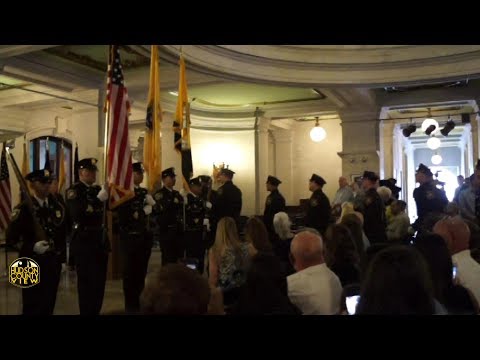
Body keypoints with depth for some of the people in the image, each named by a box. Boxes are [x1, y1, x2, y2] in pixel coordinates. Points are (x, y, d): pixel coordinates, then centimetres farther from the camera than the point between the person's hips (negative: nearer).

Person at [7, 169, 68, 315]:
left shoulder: (57, 206, 8)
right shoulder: (23, 208, -8)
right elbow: (11, 238, -12)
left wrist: (63, 252, 11)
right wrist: (32, 247, -23)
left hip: (54, 263, 5)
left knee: (49, 305, 12)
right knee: (33, 306, 2)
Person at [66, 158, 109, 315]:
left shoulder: (98, 189, 15)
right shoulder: (73, 190, -7)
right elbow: (76, 212, -25)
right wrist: (98, 199, -29)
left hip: (100, 240, 6)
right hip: (83, 241, -6)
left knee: (99, 280, 10)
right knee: (86, 280, -1)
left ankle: (96, 311, 23)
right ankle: (86, 312, 11)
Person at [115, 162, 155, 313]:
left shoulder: (144, 192, 13)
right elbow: (124, 215, -17)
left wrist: (140, 213, -10)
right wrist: (142, 213, -9)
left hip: (144, 237, 5)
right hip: (130, 237, -5)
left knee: (141, 272, 11)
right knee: (129, 272, 4)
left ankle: (139, 303, 23)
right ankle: (130, 306, 14)